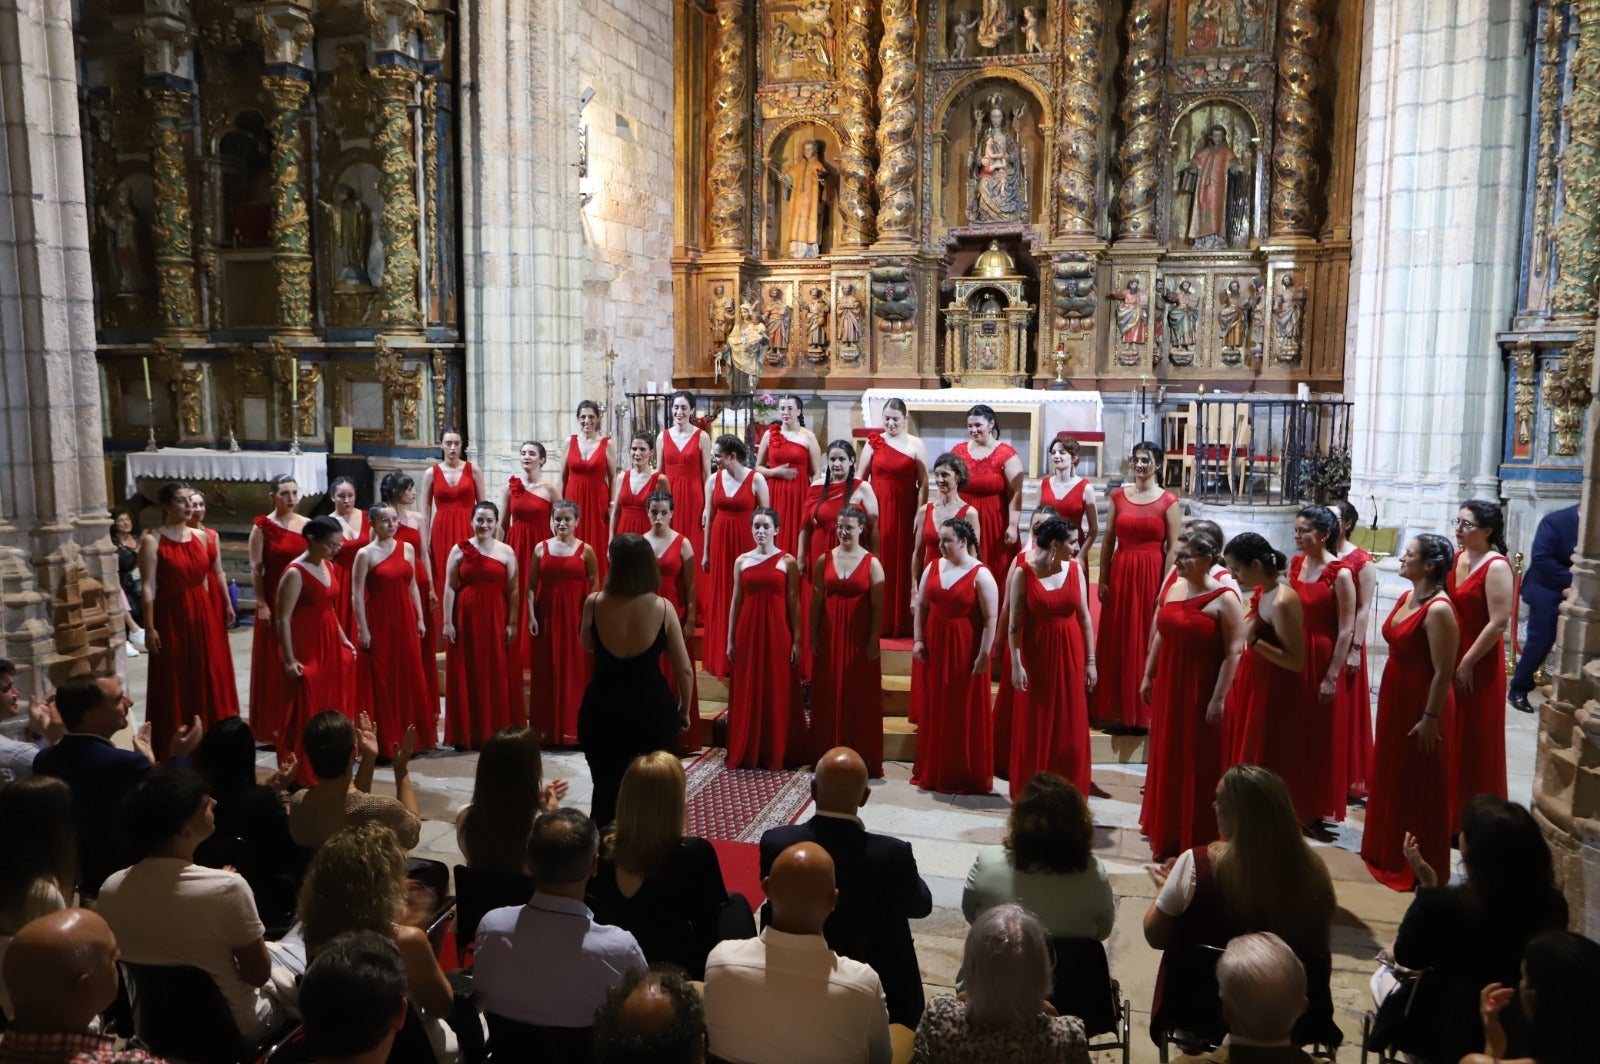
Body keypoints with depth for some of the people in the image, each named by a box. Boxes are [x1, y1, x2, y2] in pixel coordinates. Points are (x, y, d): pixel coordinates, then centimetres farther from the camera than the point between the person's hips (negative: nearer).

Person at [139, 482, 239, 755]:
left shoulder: (201, 536, 9)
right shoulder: (152, 541, -7)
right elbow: (149, 587, -10)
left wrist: (223, 608, 12)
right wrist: (150, 628, -14)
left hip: (203, 615, 5)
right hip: (171, 617, -5)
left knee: (206, 676, 10)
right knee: (174, 681, 1)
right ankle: (172, 745, 10)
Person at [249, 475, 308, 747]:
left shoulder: (307, 525, 6)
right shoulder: (262, 526, -4)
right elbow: (255, 568, -6)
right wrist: (261, 604, -11)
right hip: (274, 601, -3)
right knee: (274, 664, 3)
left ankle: (301, 723, 16)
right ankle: (273, 727, 11)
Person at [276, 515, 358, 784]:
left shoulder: (327, 566, 10)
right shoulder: (295, 572, -14)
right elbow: (283, 619, -17)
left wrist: (344, 640, 17)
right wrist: (289, 659, -21)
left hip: (330, 645, 8)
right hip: (307, 649, -8)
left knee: (332, 708, 12)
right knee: (307, 712, -3)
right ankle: (298, 774, 6)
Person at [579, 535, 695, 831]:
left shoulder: (593, 603, -10)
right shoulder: (663, 607, -11)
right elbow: (685, 669, -6)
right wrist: (684, 710, 10)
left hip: (602, 711, 1)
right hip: (653, 710, -1)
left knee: (605, 792, 16)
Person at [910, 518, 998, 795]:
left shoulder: (980, 575, -10)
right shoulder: (932, 567, 6)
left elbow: (991, 619, -11)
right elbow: (921, 606, 11)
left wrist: (983, 655, -14)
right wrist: (918, 640, 3)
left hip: (964, 651, -5)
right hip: (933, 648, 5)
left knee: (964, 713, 2)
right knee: (933, 711, 11)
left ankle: (964, 776, 12)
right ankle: (931, 771, 23)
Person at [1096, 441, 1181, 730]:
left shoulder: (1169, 501, -2)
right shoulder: (1117, 497, 7)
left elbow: (1173, 548, -5)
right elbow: (1108, 540, 7)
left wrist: (1165, 587, -11)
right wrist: (1103, 580, 2)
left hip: (1152, 575, -3)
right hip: (1120, 574, 3)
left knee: (1148, 641, 2)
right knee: (1117, 641, 7)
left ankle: (1145, 711, 13)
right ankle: (1118, 709, 17)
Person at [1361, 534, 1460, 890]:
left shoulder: (1438, 610, -22)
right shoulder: (1406, 597, 5)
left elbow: (1444, 672, -21)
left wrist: (1431, 718, -18)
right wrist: (1389, 698, 17)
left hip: (1422, 704, -9)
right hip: (1395, 697, 9)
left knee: (1419, 787, 5)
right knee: (1391, 778, 20)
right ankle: (1389, 853, 35)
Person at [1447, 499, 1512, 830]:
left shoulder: (1496, 567, -16)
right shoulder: (1456, 559, 7)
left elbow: (1498, 623, -19)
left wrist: (1467, 663, -17)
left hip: (1478, 666, -7)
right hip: (1448, 660, 7)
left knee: (1474, 744, 3)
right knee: (1446, 739, 14)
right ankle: (1445, 808, 28)